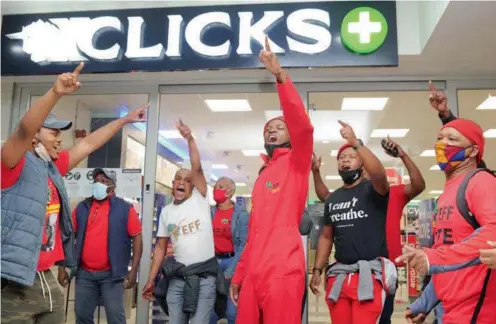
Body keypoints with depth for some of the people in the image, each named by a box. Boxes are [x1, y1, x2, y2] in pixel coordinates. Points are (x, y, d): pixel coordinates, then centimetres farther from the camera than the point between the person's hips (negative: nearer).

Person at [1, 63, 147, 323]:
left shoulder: (52, 168, 12)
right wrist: (56, 93, -39)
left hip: (46, 280, 8)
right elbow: (24, 129, -27)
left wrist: (125, 120, 25)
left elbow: (89, 144, 20)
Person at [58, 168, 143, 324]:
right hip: (84, 273, 4)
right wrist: (62, 267, 5)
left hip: (111, 273, -4)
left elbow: (137, 238, -5)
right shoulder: (82, 207, 8)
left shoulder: (125, 209, -3)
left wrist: (133, 270, -11)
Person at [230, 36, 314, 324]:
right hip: (254, 272, 7)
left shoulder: (296, 163, 5)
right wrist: (238, 275, 19)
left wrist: (280, 76, -21)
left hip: (283, 270, -6)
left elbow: (303, 127, -16)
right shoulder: (261, 178, 22)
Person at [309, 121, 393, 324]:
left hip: (369, 273, -5)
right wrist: (317, 270, 12)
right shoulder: (333, 198, 15)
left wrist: (356, 142, -31)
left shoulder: (372, 189, -1)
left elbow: (379, 174, -26)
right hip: (338, 275, 5)